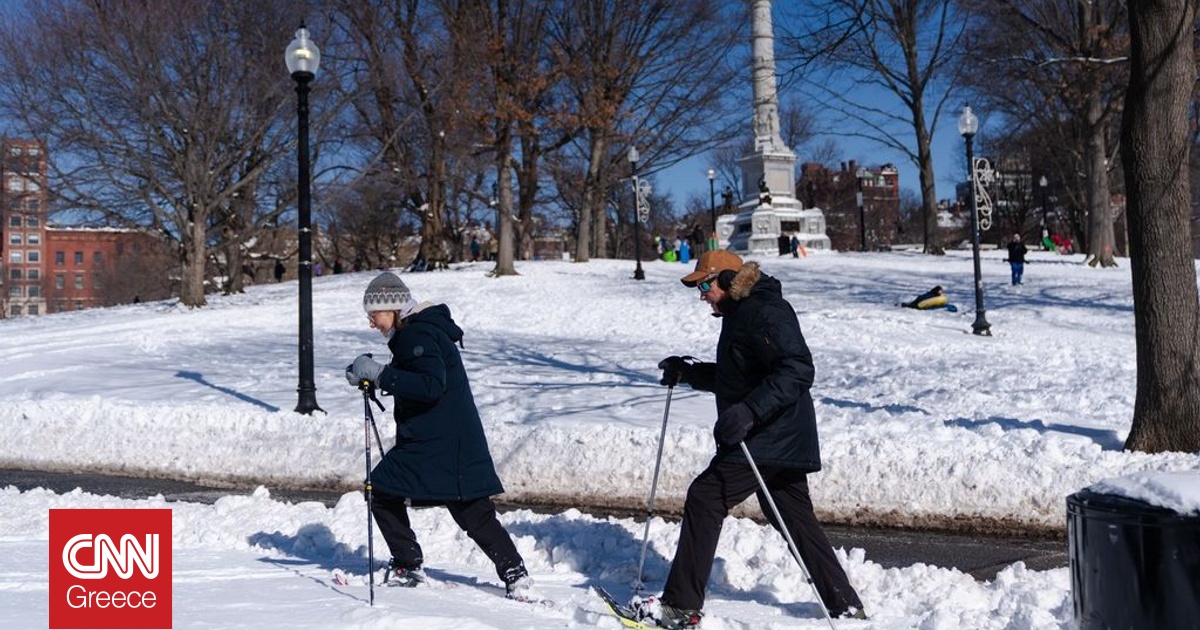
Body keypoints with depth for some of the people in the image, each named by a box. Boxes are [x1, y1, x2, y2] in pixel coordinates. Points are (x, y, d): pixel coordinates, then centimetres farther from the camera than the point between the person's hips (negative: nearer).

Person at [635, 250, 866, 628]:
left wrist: (749, 411, -32)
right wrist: (688, 373, 17)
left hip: (768, 440, -11)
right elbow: (734, 378, 28)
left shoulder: (765, 312, -14)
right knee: (794, 519, 14)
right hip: (780, 440, 11)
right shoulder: (741, 313, 18)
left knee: (704, 499, -8)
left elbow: (798, 370, -25)